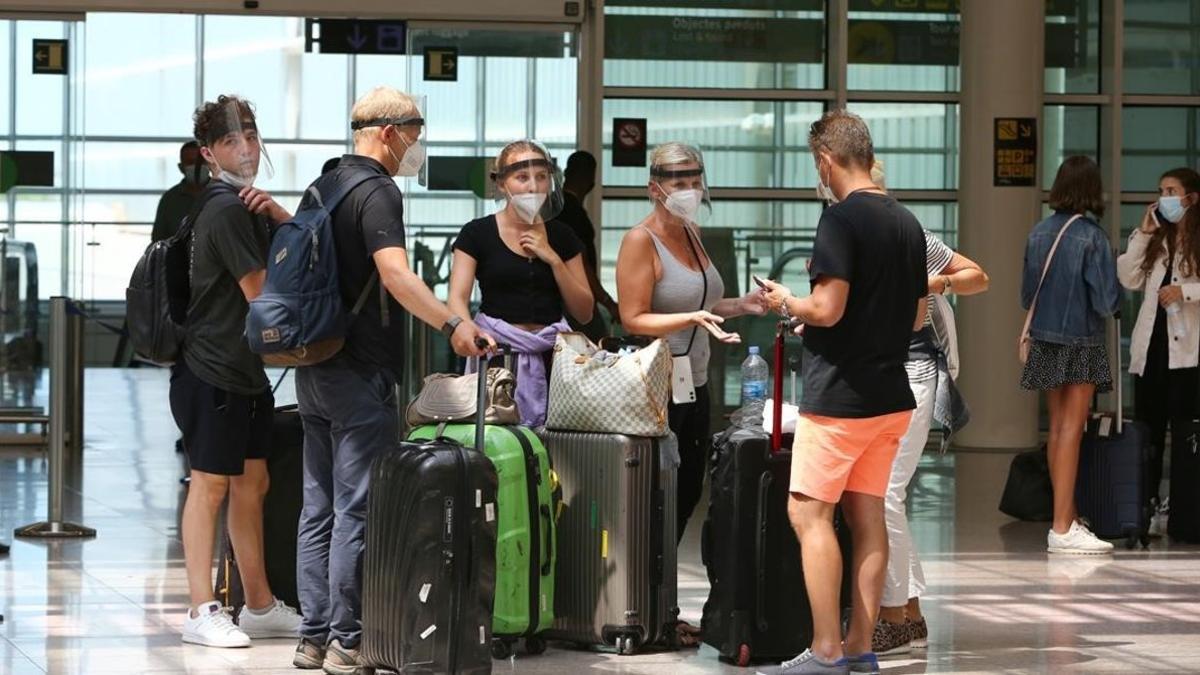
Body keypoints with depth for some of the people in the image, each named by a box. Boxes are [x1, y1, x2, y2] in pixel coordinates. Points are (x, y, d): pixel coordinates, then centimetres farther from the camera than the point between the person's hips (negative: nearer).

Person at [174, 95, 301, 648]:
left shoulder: (240, 204, 17)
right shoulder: (227, 209, -15)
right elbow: (260, 291, -15)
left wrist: (276, 215, -5)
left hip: (245, 370, 10)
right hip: (213, 370, -10)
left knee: (252, 483, 13)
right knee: (210, 485, -6)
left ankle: (259, 606, 20)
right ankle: (202, 613, -2)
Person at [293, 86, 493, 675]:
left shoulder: (324, 185, 15)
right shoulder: (377, 191, -14)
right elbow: (394, 273, -29)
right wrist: (451, 325, -38)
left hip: (313, 370, 9)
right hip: (360, 374, -9)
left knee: (319, 508, 11)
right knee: (357, 510, -6)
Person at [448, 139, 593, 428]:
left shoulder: (561, 236, 13)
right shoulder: (478, 233, 4)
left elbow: (584, 313, 9)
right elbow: (457, 298, -5)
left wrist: (552, 258, -2)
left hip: (549, 353, 2)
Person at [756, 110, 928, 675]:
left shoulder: (841, 219, -14)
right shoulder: (908, 223, 11)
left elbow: (828, 309, -20)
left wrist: (786, 303, -2)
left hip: (838, 396, -8)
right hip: (891, 395, 8)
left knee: (808, 513, -4)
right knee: (867, 516, 9)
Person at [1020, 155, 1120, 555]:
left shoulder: (1039, 234, 1)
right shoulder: (1091, 237, -15)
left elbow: (1027, 293, 8)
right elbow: (1106, 300, -15)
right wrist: (1113, 306, 6)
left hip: (1045, 340, 6)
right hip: (1081, 342, -6)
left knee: (1058, 428, 15)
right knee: (1071, 430, -4)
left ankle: (1068, 517, 24)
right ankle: (1063, 528, -6)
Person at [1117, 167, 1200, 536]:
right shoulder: (1155, 239, 16)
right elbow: (1129, 279, 8)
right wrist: (1143, 234, 4)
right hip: (1151, 347, 6)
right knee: (1147, 432, 6)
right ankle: (1147, 505, 10)